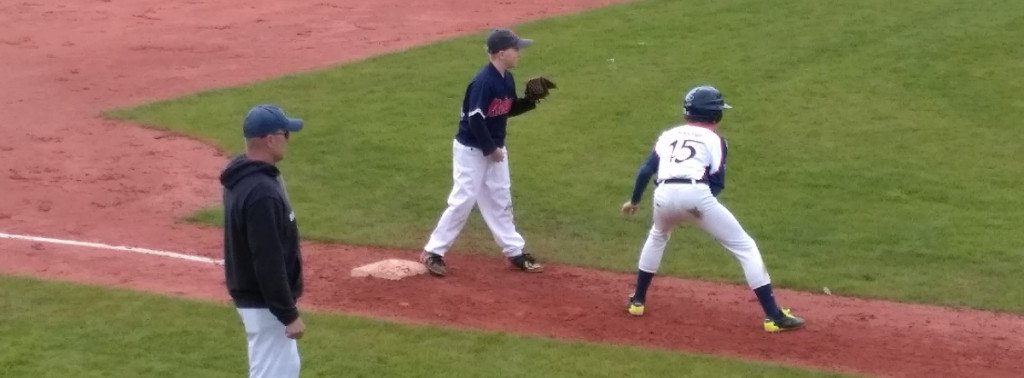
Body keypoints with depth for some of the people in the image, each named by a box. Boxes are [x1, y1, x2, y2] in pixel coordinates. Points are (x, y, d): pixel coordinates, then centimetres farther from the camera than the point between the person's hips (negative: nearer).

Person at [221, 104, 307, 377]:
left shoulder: (242, 176, 5)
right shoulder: (261, 192, -27)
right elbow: (268, 261, -27)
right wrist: (288, 314, -22)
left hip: (249, 292, 10)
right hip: (265, 303, -10)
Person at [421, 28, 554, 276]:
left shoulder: (507, 79, 3)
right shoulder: (484, 82, -25)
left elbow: (509, 109, 16)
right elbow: (475, 120, -26)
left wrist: (531, 100, -1)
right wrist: (490, 149, -18)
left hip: (494, 149, 9)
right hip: (471, 150, -9)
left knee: (500, 201, 15)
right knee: (463, 201, -5)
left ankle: (515, 252, 24)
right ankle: (433, 252, 4)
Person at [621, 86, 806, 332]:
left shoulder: (669, 135, 26)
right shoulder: (714, 139, 17)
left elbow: (646, 171, 19)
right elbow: (717, 182, 7)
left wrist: (634, 202, 30)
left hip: (664, 194, 4)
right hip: (696, 194, -4)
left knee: (657, 237, 38)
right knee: (744, 247, 5)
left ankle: (638, 301, 39)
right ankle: (774, 316, -3)